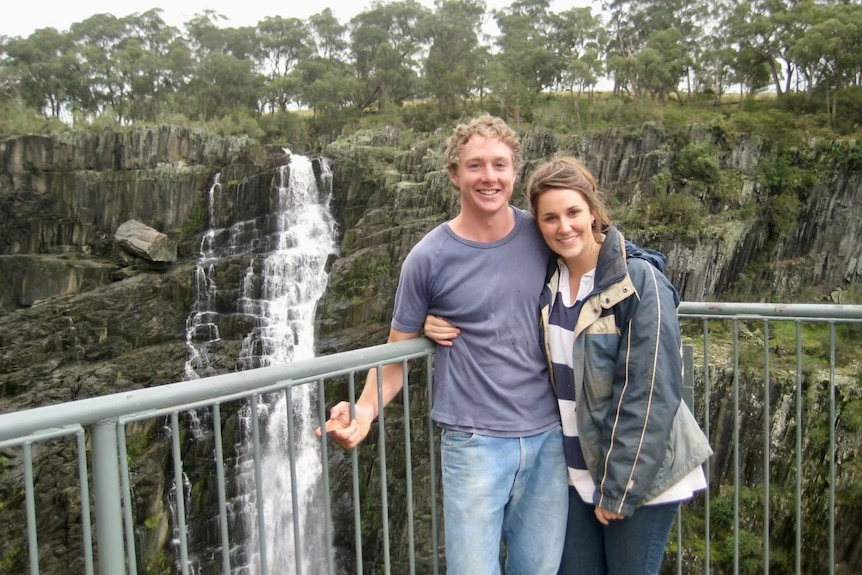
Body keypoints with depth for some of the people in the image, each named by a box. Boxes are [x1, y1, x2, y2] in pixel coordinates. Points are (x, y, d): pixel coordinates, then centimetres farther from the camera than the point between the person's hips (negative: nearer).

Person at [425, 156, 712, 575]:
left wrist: (620, 486, -15)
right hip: (577, 469, 5)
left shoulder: (640, 281, -18)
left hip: (641, 469, -5)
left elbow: (652, 393, -18)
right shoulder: (544, 280, -1)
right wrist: (446, 327, -6)